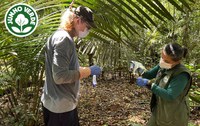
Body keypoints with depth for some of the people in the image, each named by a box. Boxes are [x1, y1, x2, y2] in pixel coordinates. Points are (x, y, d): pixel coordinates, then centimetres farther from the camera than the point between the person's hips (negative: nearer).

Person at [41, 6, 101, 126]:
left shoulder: (63, 37, 11)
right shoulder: (63, 38, -21)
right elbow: (60, 76, -27)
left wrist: (86, 69, 8)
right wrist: (88, 71, -18)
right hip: (60, 106, -10)